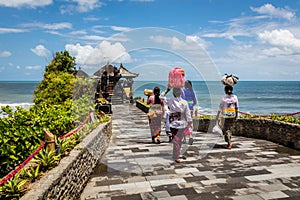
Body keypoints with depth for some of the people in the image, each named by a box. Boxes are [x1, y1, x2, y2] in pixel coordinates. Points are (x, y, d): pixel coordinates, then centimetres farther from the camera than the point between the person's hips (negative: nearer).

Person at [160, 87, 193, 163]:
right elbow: (187, 114, -2)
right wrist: (190, 123, 6)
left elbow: (161, 97, 10)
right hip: (182, 123, 0)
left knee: (176, 140, 10)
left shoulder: (170, 101, -6)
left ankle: (177, 157, 18)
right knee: (179, 139, 10)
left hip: (174, 123, 0)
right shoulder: (184, 102, -5)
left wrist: (167, 90, 14)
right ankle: (177, 155, 15)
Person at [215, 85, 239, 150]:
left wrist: (217, 115, -1)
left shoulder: (223, 97, -7)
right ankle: (229, 142, 22)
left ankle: (229, 142, -9)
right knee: (229, 128, 19)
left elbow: (220, 107, -7)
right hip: (232, 115, 4)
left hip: (225, 116, -4)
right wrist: (236, 115, 11)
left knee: (225, 129, 3)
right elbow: (237, 107, 2)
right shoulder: (235, 97, 1)